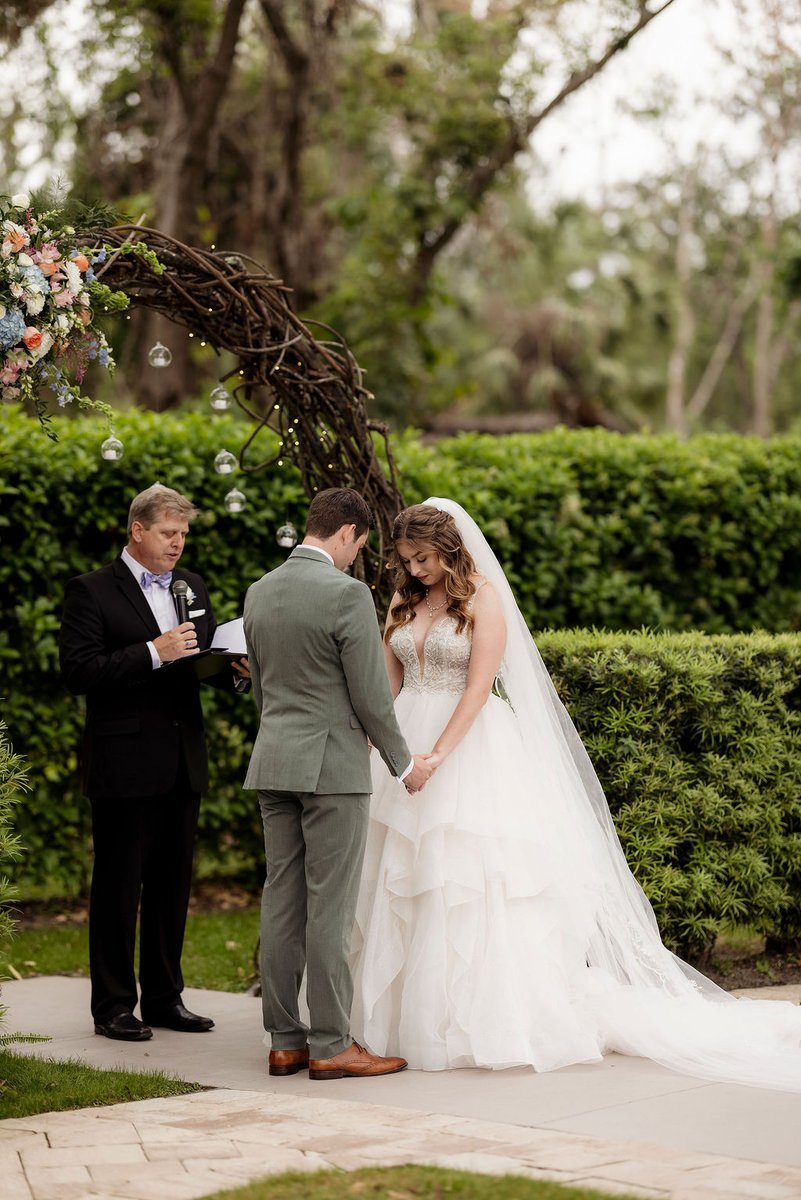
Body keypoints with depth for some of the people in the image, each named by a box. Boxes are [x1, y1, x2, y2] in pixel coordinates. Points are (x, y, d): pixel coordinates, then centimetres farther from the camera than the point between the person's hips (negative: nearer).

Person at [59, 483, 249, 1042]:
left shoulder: (193, 586, 14)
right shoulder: (92, 591, -6)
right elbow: (78, 672, -16)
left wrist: (237, 668, -3)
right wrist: (153, 654, -23)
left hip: (183, 764, 6)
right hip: (125, 765, -6)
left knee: (173, 885, 12)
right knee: (118, 887, 1)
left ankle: (165, 998, 21)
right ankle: (114, 1006, 9)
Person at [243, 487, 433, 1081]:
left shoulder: (260, 591, 9)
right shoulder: (347, 594, -14)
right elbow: (371, 695, -12)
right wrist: (403, 764, 1)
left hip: (274, 763, 7)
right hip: (333, 765, -7)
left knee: (283, 900, 9)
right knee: (329, 905, -3)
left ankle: (286, 1041, 13)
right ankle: (331, 1046, 1)